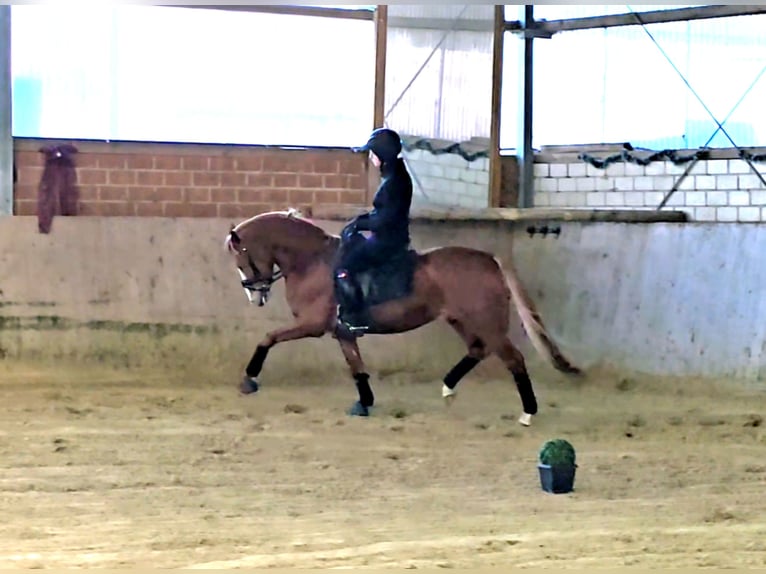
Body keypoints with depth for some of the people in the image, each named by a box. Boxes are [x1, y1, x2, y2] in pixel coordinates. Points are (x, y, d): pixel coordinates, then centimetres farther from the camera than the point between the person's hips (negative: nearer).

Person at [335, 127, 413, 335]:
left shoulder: (395, 181, -21)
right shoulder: (392, 175, 11)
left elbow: (383, 220, -23)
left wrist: (358, 224, -11)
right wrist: (360, 220, 6)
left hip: (389, 240, -11)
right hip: (386, 238, 11)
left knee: (343, 269, -14)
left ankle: (355, 318, -11)